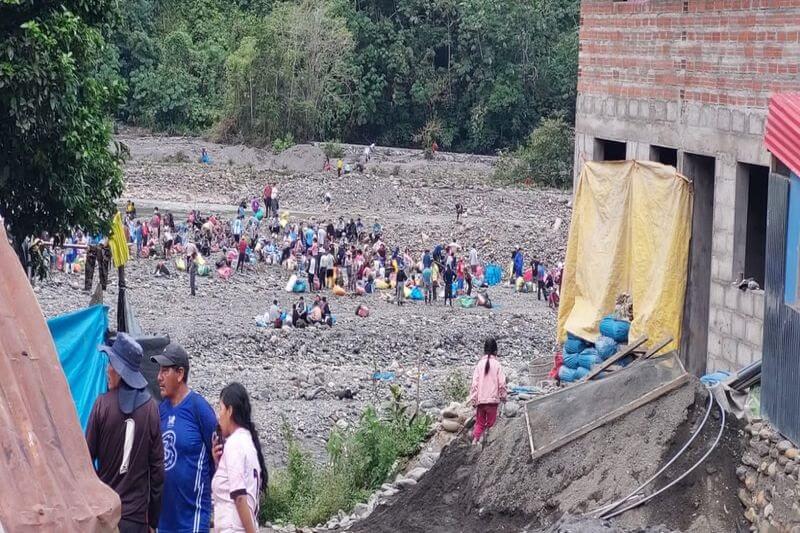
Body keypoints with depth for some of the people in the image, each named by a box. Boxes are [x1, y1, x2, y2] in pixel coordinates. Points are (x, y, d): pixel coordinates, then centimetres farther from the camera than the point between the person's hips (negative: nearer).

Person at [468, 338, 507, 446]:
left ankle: (475, 440, 0)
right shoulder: (497, 365, -6)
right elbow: (501, 383, -5)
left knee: (479, 423, 12)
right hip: (493, 399, -2)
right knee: (490, 422, 5)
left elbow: (474, 383, -1)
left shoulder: (480, 364, 0)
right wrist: (503, 396, 10)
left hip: (480, 399, 3)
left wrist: (473, 399, 5)